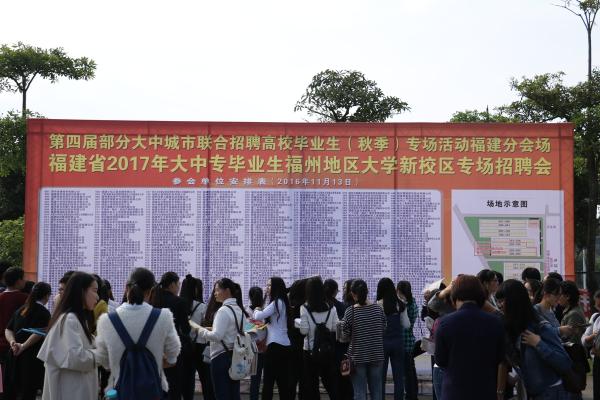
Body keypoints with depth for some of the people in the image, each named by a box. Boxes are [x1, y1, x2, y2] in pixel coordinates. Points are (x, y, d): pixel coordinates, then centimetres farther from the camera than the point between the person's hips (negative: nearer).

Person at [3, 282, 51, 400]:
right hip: (31, 357, -7)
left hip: (14, 355, 7)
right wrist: (23, 346, -19)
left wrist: (13, 342, -5)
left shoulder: (20, 310, 15)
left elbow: (8, 330, 11)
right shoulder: (44, 312, -6)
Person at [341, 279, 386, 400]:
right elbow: (384, 329, 6)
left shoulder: (350, 312, -12)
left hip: (358, 356, -3)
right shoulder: (378, 308, -2)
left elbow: (345, 333, -8)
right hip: (377, 355, 3)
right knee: (376, 390, 12)